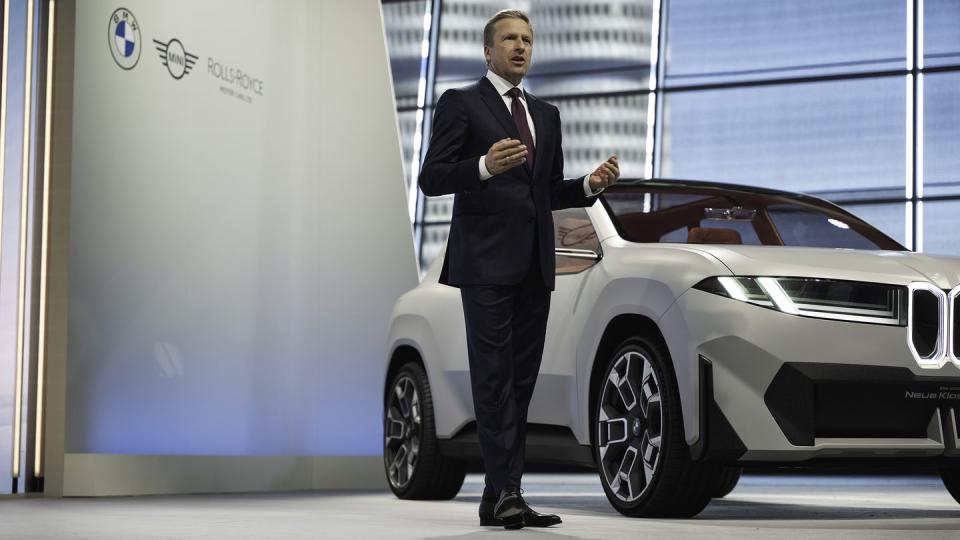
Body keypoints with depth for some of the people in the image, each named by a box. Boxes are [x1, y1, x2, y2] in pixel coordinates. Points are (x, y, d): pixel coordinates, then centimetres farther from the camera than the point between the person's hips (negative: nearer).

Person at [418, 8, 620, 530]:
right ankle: (506, 492, -13)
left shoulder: (545, 114, 21)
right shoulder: (460, 103, 2)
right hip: (486, 261, -6)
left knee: (521, 380, 4)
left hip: (534, 264, 6)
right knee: (493, 378, -10)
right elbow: (431, 178, -6)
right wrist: (485, 166, -24)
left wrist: (591, 184, 4)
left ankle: (497, 499, 7)